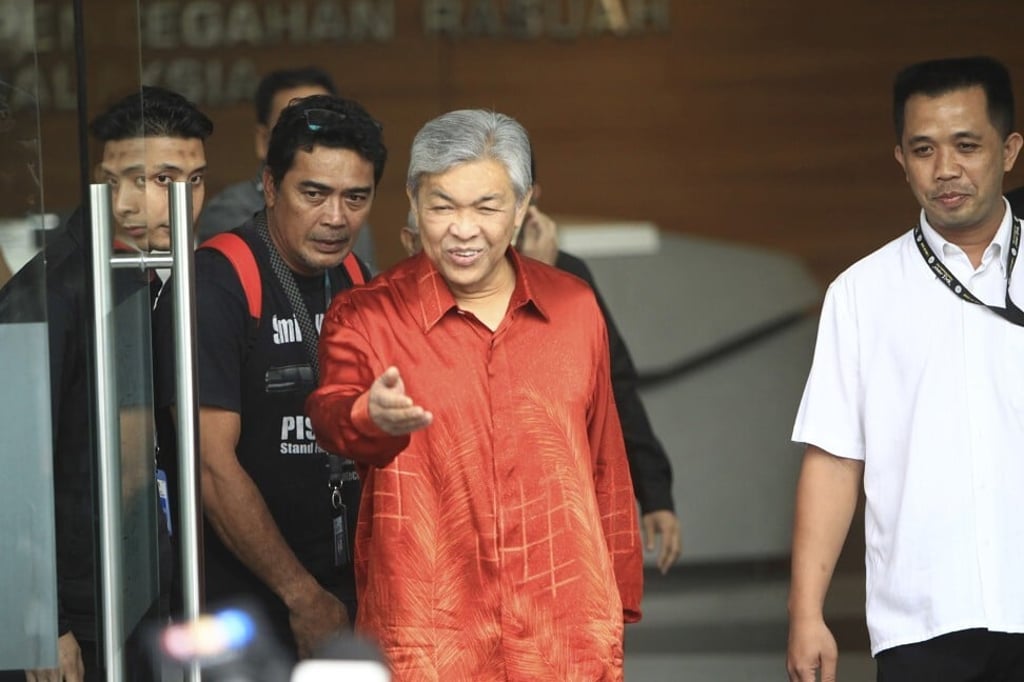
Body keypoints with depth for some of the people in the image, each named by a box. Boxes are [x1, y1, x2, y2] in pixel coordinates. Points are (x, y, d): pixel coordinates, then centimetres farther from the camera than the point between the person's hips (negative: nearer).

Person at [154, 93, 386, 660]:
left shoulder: (355, 283, 9)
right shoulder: (213, 284, -13)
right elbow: (212, 464, -17)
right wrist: (303, 596, -14)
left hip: (347, 591, 6)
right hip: (244, 603, -6)